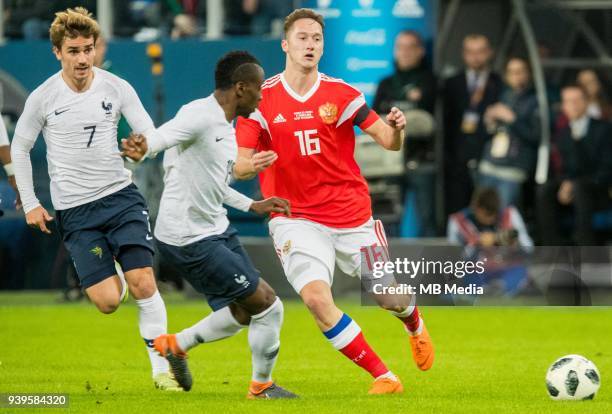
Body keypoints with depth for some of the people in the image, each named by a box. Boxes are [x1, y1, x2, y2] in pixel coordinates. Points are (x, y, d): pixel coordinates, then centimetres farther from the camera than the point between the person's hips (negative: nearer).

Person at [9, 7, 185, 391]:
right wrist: (30, 203, 5)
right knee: (108, 301, -8)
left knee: (144, 284, -12)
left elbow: (151, 135, -4)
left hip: (121, 196, 1)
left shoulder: (117, 88, -3)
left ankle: (161, 367, 0)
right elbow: (19, 147, 8)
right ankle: (111, 275, 29)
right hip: (75, 210, -1)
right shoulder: (43, 97, -5)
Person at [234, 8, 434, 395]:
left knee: (391, 298, 8)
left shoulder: (342, 94, -3)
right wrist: (252, 165, -30)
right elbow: (238, 166, -6)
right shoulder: (260, 99, -4)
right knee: (316, 297, -23)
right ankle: (384, 376, -10)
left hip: (352, 215, 1)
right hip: (295, 217, -1)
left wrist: (396, 128, -27)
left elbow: (390, 142, -3)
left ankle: (415, 325, 49)